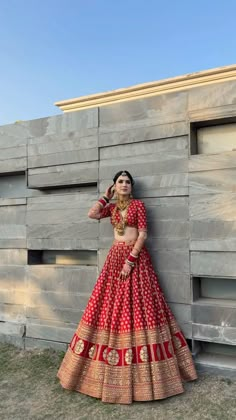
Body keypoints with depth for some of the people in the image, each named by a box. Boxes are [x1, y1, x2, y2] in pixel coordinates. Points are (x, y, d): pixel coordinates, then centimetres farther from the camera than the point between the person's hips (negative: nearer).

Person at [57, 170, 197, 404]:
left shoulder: (138, 205, -1)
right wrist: (106, 196, 6)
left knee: (138, 308, -4)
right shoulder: (112, 207, 13)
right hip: (115, 258, 5)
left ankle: (142, 371, 11)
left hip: (135, 257, -4)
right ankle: (113, 372, 22)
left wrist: (130, 260, -17)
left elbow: (143, 234, -9)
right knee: (110, 308, 6)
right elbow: (92, 214, -3)